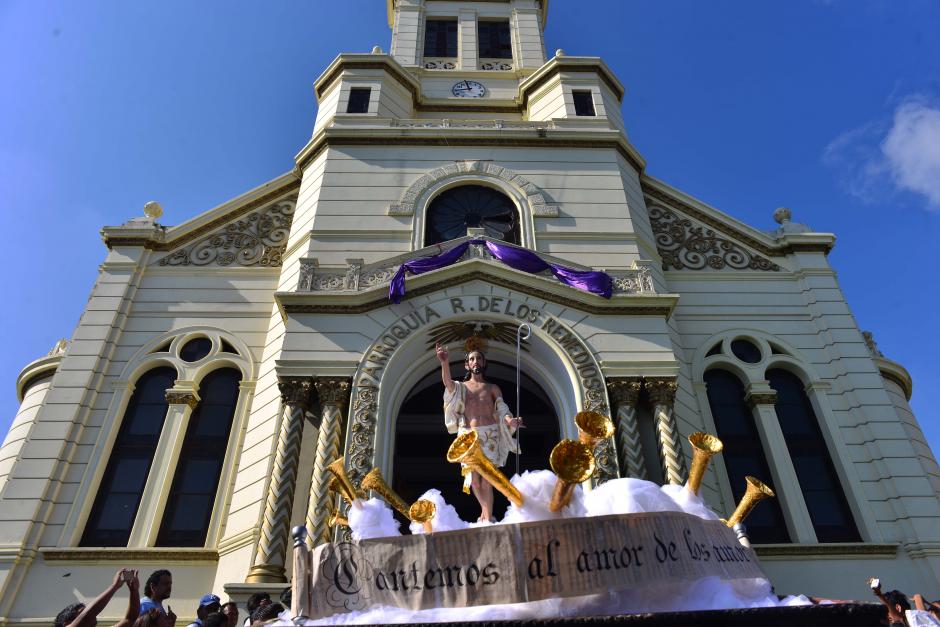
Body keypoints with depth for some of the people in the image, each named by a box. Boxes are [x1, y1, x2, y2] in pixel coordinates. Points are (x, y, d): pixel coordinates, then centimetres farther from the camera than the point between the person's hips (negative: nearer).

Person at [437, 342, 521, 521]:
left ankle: (487, 518, -2)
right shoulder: (461, 386, 11)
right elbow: (448, 384, -12)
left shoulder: (493, 388, 14)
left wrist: (511, 421, -20)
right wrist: (444, 362, -31)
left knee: (486, 479, -8)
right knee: (474, 479, 4)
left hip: (489, 434, -1)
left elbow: (502, 411, 4)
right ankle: (486, 511, 27)